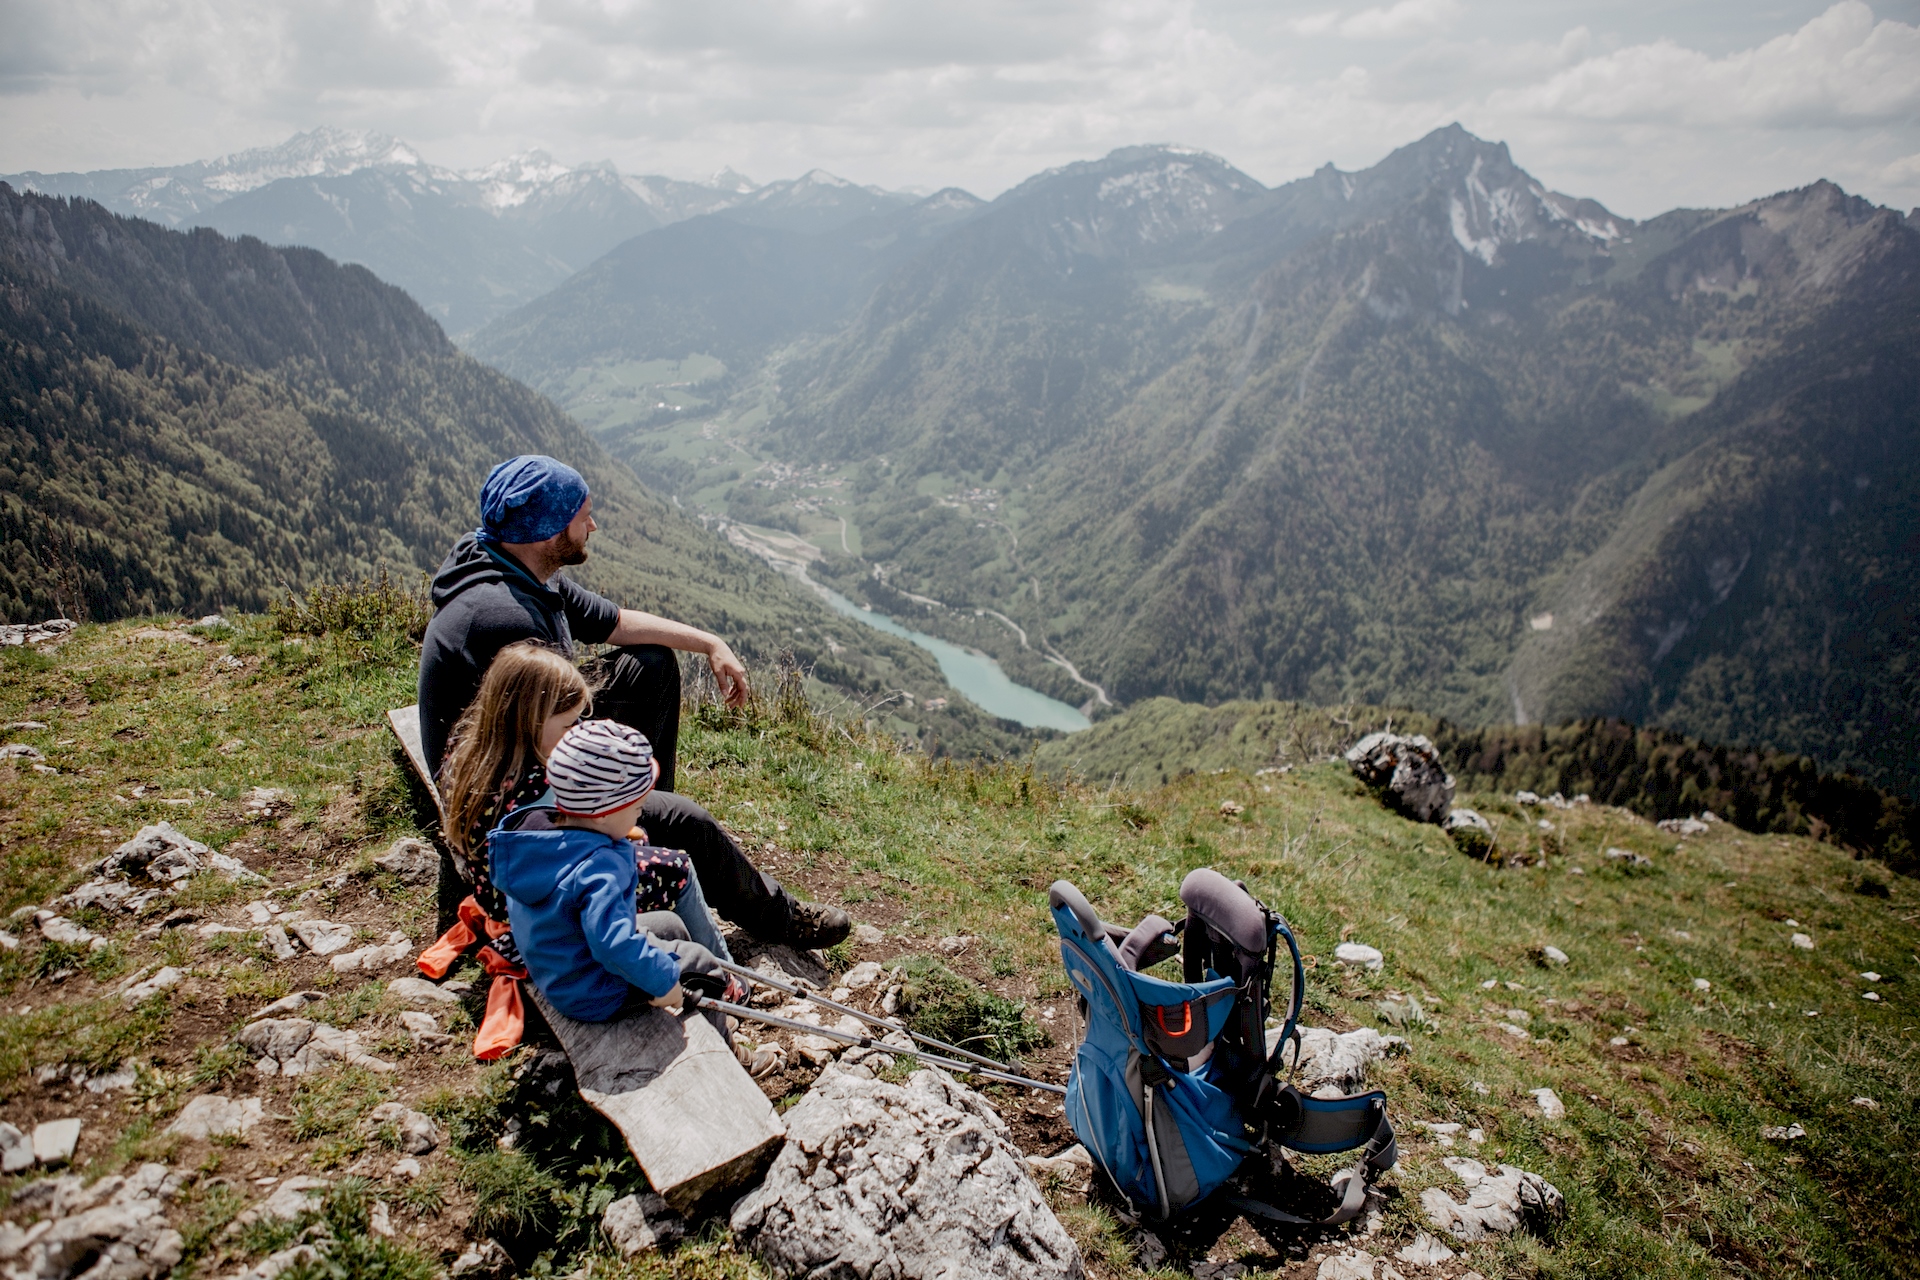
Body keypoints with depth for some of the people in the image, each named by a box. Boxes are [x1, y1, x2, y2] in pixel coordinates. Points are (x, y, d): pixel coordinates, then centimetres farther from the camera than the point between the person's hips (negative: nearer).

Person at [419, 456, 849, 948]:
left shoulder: (528, 575, -2)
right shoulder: (504, 615, -33)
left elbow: (615, 622, 12)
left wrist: (710, 643, 8)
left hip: (540, 750, 10)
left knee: (653, 663, 11)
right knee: (686, 823, -19)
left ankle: (646, 808, 15)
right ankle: (777, 917, 6)